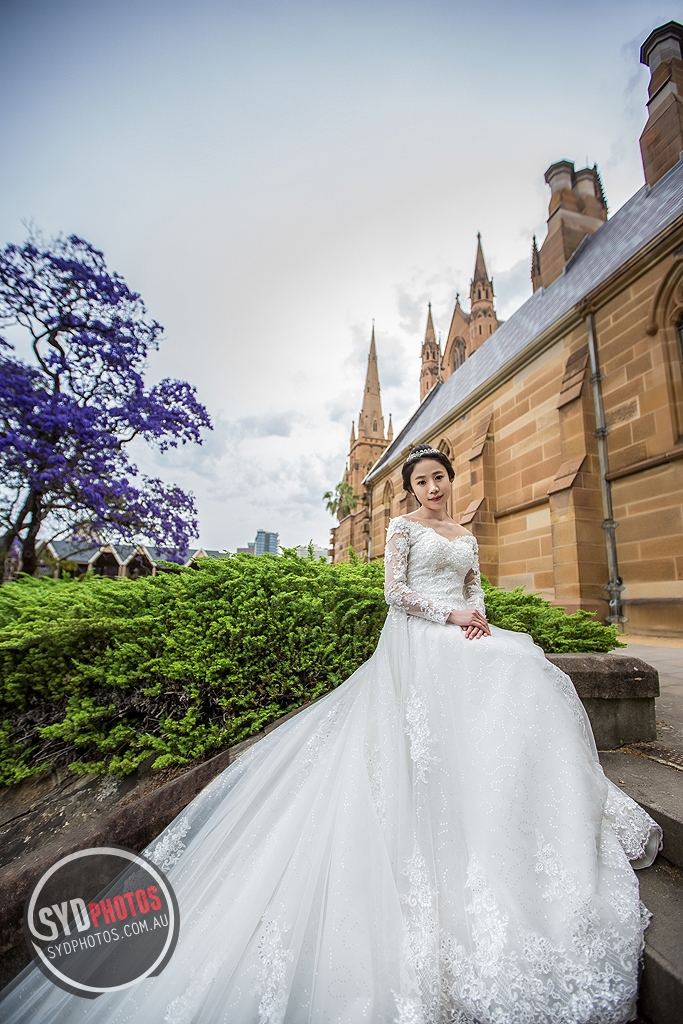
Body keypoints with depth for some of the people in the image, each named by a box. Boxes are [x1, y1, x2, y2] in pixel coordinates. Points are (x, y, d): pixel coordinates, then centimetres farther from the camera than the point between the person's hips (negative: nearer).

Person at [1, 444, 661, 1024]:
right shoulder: (403, 526, 1)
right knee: (423, 738, -17)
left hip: (462, 642, 8)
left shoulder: (465, 535, 23)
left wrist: (477, 615, 1)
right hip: (418, 643, -7)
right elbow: (395, 591, -9)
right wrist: (449, 615, -13)